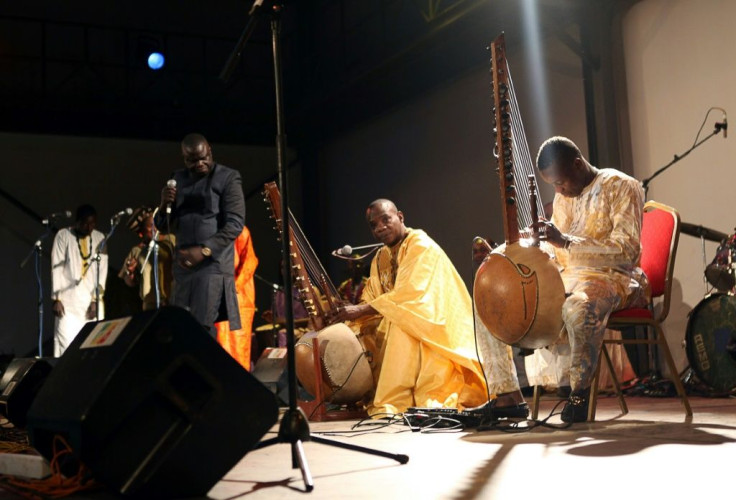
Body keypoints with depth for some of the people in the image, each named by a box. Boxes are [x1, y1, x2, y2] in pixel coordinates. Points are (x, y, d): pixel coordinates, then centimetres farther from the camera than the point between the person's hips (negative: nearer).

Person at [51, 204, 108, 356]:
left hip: (92, 300, 3)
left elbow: (102, 270, 4)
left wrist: (96, 300, -4)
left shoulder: (100, 238, 8)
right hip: (69, 301, -3)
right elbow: (56, 268, -2)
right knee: (67, 345, -10)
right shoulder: (63, 235, 0)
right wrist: (56, 299, -8)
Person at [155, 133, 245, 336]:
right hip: (183, 265, 6)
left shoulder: (228, 178, -1)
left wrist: (204, 250, -20)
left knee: (201, 327, -12)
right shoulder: (178, 180, 14)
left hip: (213, 265, -5)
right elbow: (164, 227, 17)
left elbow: (235, 224, -10)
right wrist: (164, 204, -5)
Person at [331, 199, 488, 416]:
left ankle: (392, 404, -34)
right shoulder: (380, 258, 12)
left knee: (400, 325, -33)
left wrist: (360, 311, -25)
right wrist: (347, 312, -13)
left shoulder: (421, 246, -12)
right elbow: (372, 300, 8)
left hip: (435, 327, -8)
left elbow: (409, 295, -24)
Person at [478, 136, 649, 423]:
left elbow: (628, 250, -19)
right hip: (566, 280, 8)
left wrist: (565, 241, -28)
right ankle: (507, 395, -4)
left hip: (611, 278, -8)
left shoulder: (621, 187, -6)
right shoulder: (563, 197, 17)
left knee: (579, 308, -43)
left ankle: (580, 391, -24)